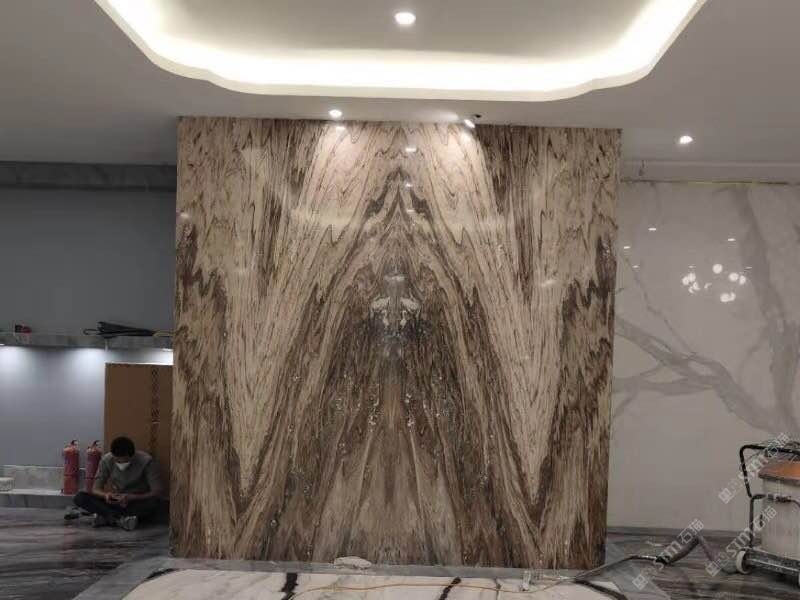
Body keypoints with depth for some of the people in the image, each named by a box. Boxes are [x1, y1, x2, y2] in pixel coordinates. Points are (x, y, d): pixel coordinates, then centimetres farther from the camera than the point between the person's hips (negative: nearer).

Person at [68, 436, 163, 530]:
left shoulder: (146, 461, -20)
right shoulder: (106, 460, -11)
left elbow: (157, 492, -21)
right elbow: (96, 489, -8)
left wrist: (131, 498, -36)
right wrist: (105, 495, -31)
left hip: (138, 502, -3)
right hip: (115, 501, 3)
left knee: (153, 504, -37)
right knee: (79, 498, -21)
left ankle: (104, 516, -29)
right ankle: (122, 518, -32)